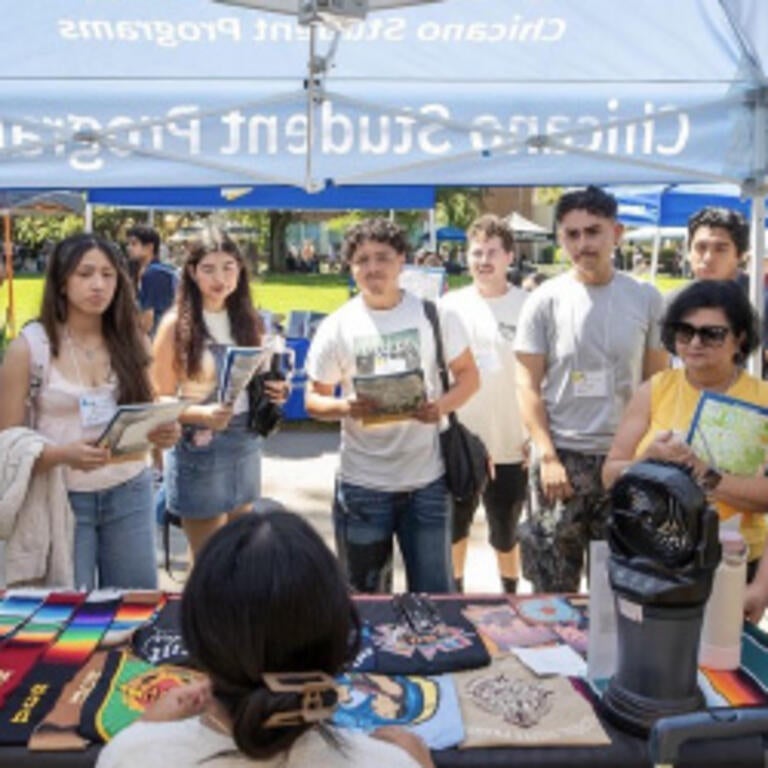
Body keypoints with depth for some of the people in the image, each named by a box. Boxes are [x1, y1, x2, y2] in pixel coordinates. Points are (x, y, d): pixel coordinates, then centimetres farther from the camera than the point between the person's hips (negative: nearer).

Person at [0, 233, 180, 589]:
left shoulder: (132, 341, 2)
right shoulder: (29, 347, -8)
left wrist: (163, 432, -13)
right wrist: (64, 455, -26)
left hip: (130, 492, 3)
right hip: (63, 497, -3)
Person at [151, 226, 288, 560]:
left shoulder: (247, 320, 7)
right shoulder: (176, 325, -9)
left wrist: (274, 391, -4)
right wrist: (202, 414, -24)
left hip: (246, 445, 5)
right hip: (198, 451, -5)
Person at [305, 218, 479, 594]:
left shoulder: (434, 315, -1)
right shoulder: (337, 327, -1)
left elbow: (468, 375, 6)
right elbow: (314, 400, 4)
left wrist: (442, 405, -15)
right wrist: (344, 407, -19)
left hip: (427, 479, 0)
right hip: (363, 483, 0)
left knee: (434, 595, 9)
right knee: (366, 597, 14)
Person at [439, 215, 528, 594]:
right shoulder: (449, 305, -2)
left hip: (509, 445, -2)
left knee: (506, 533, 16)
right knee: (455, 526, 19)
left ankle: (510, 594, 39)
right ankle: (454, 590, 39)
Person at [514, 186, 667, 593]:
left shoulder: (646, 298, 1)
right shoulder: (545, 300, -4)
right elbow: (528, 384, -3)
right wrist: (548, 456, -11)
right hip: (561, 455, -1)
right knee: (553, 585, 7)